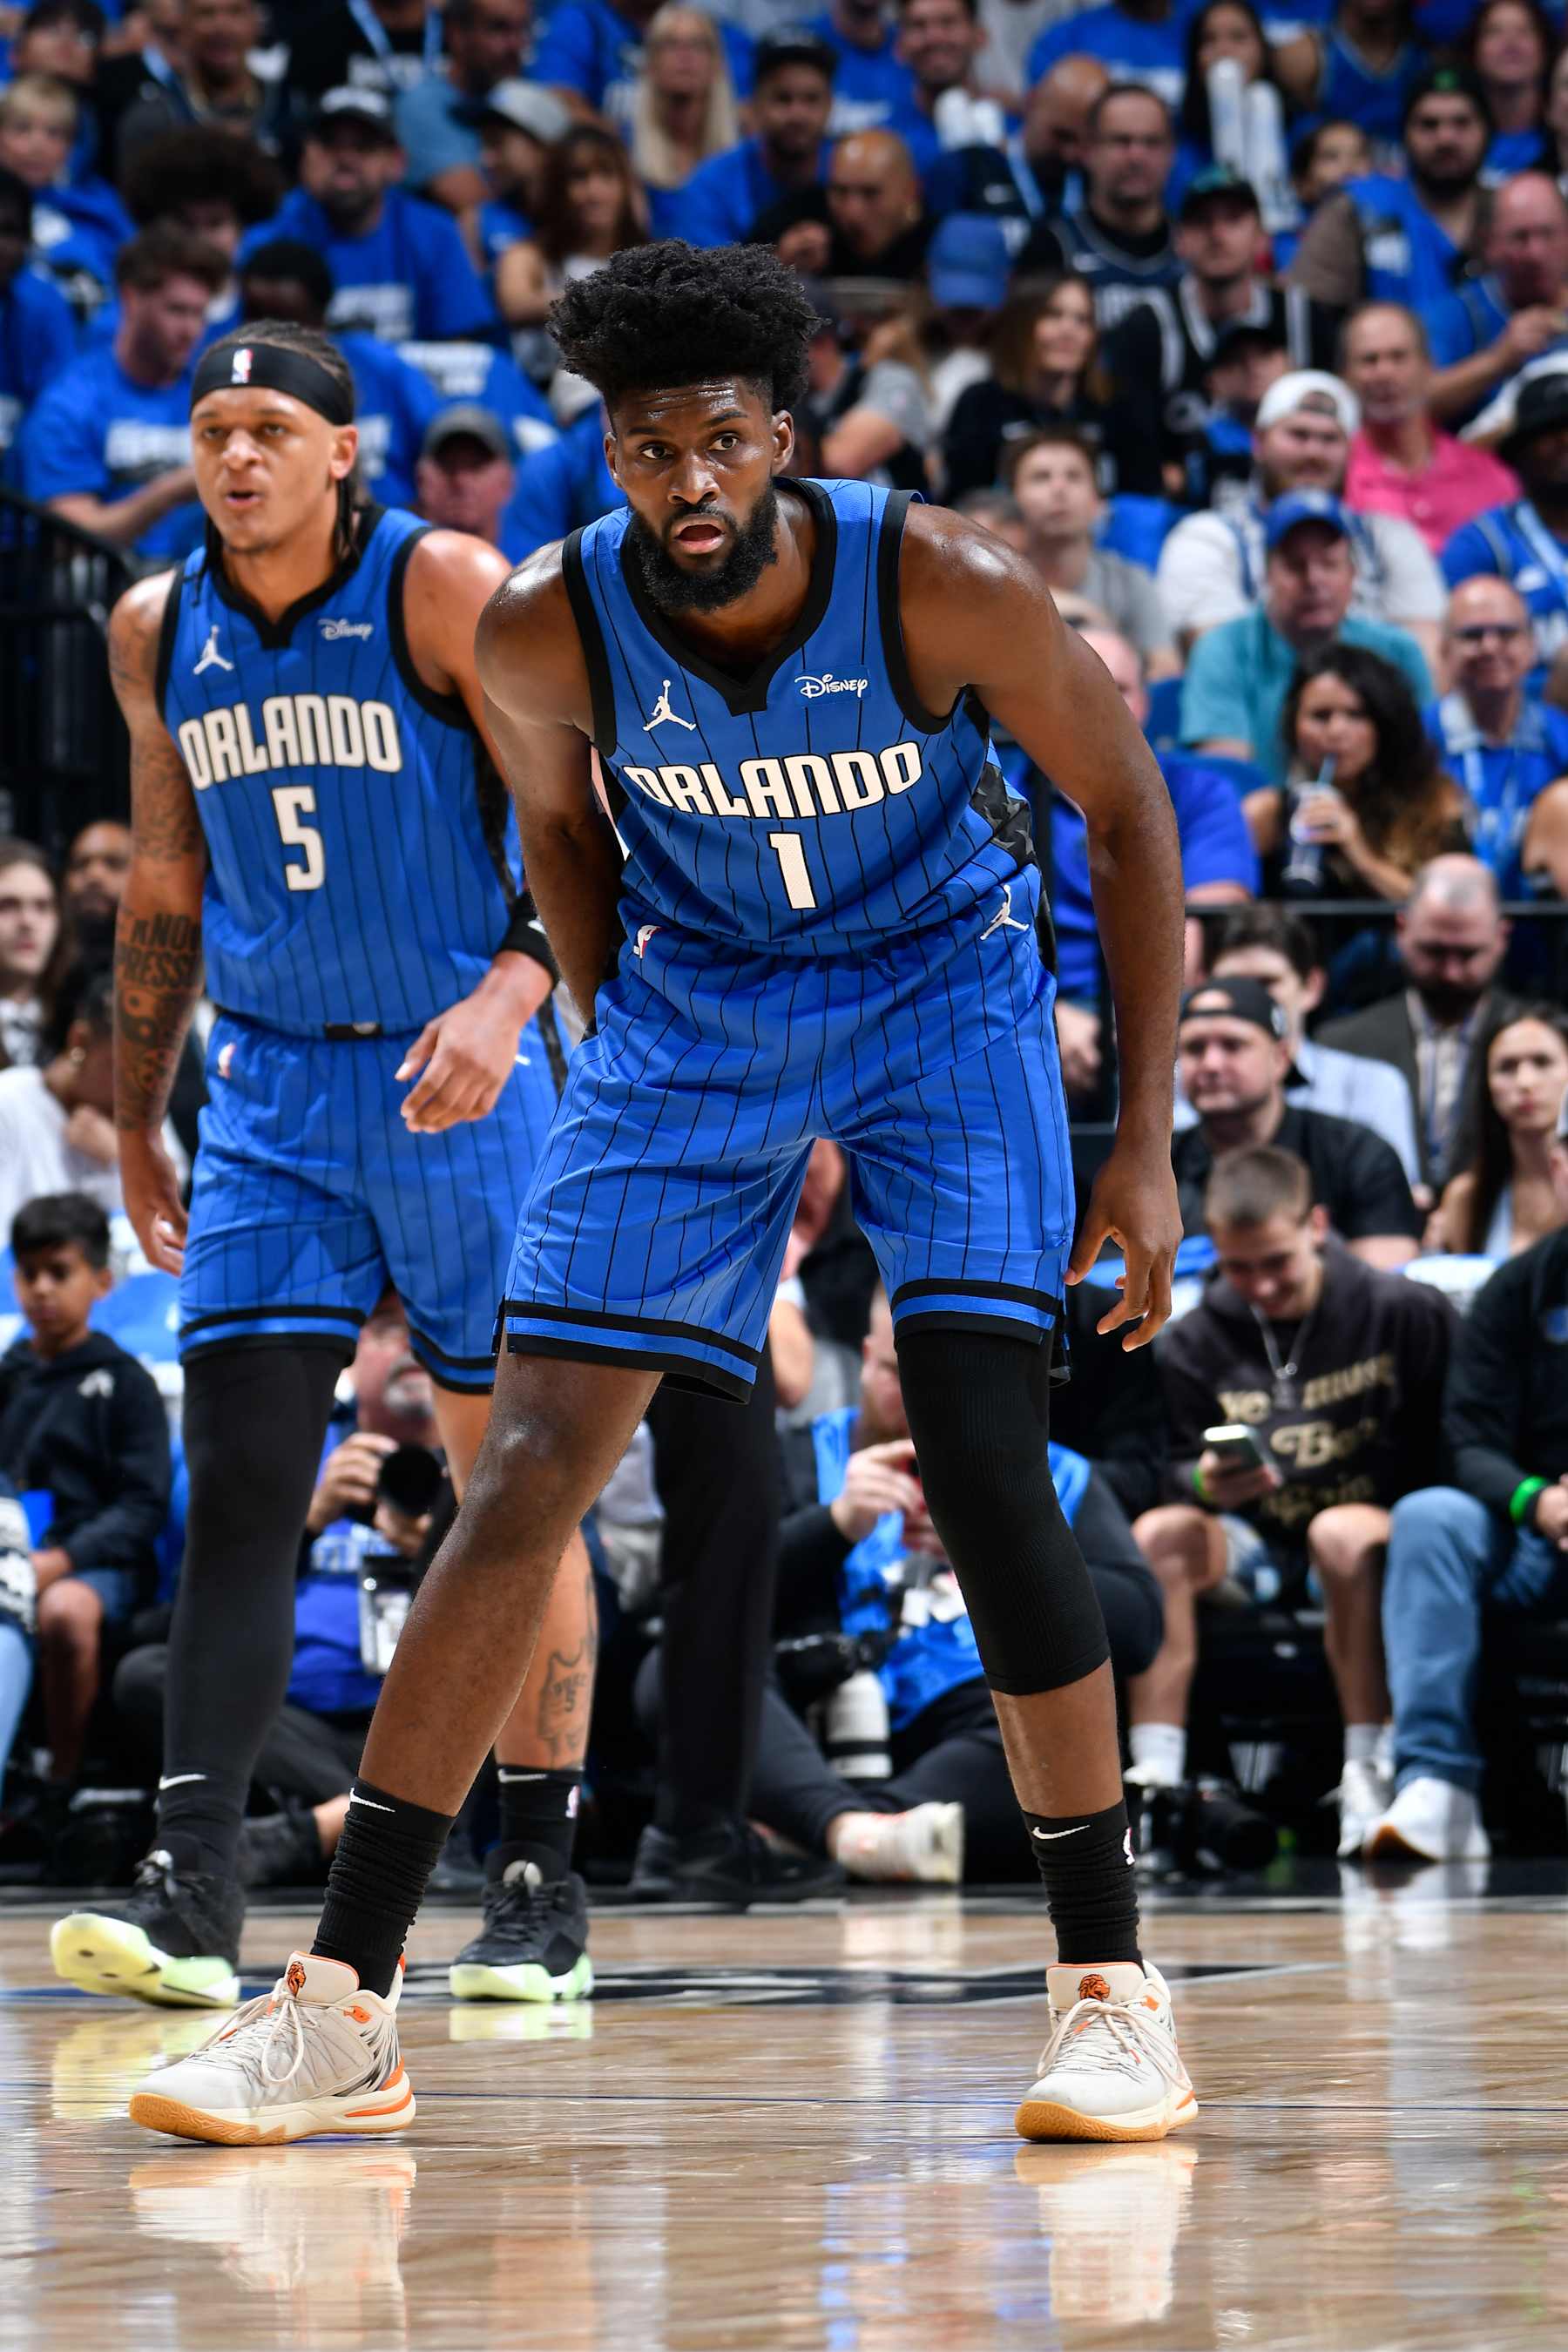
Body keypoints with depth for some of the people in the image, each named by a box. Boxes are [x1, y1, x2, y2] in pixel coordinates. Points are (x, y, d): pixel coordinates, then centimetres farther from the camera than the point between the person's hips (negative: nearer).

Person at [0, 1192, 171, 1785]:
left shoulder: (125, 1382, 5)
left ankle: (64, 1787, -23)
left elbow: (144, 1506, -2)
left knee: (65, 1610, -39)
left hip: (98, 1560, -4)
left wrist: (61, 1559, -17)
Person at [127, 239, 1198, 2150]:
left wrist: (1146, 1136, -11)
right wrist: (625, 1062, 9)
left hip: (938, 983, -2)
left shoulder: (943, 588, -25)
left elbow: (1127, 812, -10)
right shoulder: (549, 629, -18)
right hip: (689, 1002, 2)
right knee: (531, 1466, -7)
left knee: (981, 1456, -18)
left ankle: (1112, 1979, -6)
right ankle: (342, 2004, -4)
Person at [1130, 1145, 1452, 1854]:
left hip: (1386, 1536, -3)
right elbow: (1180, 1469, 5)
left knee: (1341, 1532, -37)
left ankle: (1369, 1773, -33)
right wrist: (1207, 1483, -18)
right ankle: (1156, 1777, -28)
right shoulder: (1195, 1341, 3)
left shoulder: (1402, 1312, -5)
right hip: (1259, 1545, 3)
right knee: (1157, 1535, -25)